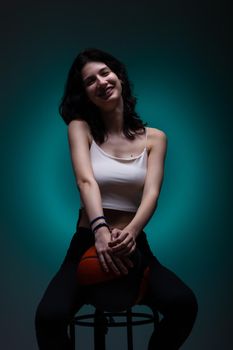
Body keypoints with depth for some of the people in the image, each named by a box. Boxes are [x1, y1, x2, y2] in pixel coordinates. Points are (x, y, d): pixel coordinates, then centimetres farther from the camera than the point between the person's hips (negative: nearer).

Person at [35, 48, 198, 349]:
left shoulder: (154, 138, 5)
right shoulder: (80, 127, 2)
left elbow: (152, 192, -10)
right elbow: (86, 181, -15)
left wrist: (131, 231, -32)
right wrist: (100, 230, -34)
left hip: (134, 245, 1)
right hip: (88, 242, -1)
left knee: (184, 304, -27)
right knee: (48, 317, -29)